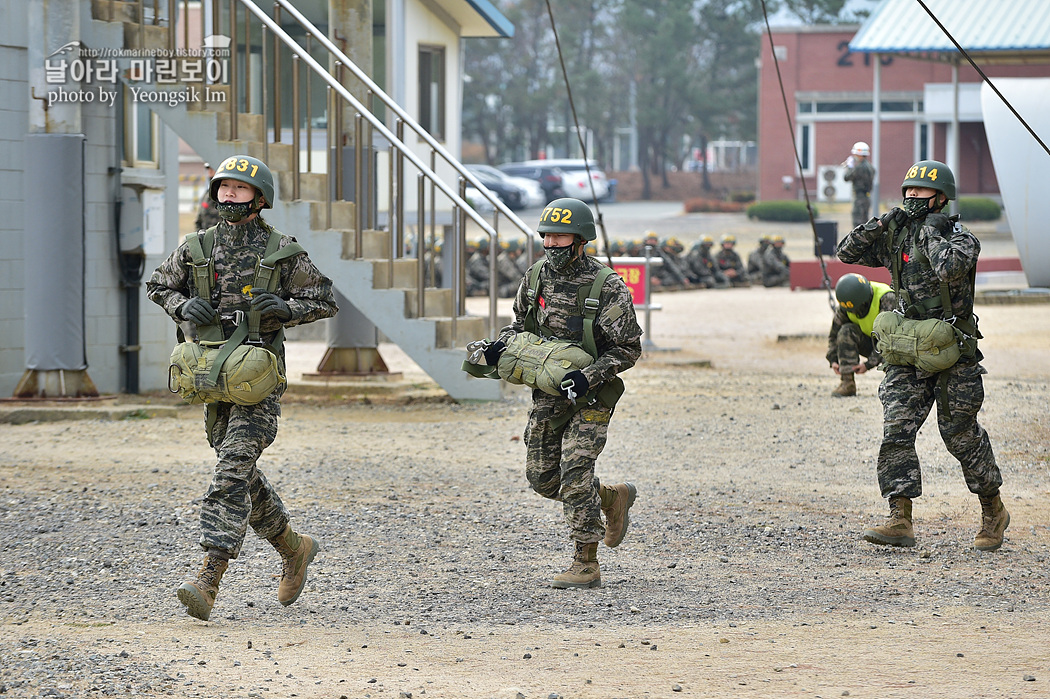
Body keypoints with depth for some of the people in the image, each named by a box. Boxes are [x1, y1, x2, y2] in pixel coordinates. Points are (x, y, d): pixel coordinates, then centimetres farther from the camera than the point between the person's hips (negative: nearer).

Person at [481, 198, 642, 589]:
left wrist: (589, 376, -25)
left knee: (574, 474, -14)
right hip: (547, 393, 7)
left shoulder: (607, 288, -16)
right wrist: (501, 345, -3)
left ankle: (585, 565, -5)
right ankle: (614, 498, 33)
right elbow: (521, 322, 18)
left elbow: (628, 348, -13)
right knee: (541, 477, 10)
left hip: (590, 395, -7)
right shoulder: (537, 276, 1)